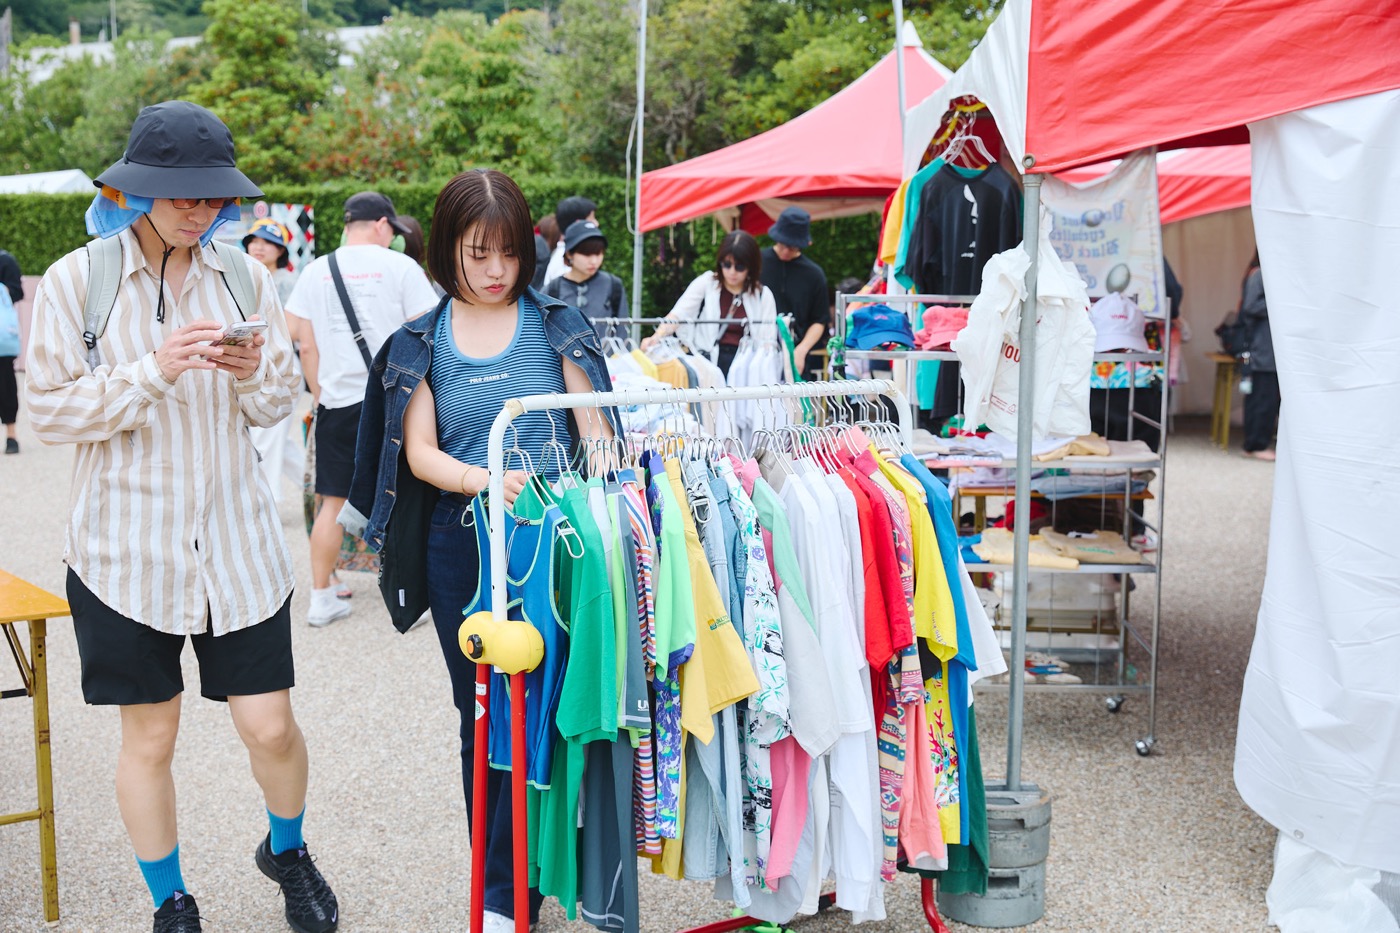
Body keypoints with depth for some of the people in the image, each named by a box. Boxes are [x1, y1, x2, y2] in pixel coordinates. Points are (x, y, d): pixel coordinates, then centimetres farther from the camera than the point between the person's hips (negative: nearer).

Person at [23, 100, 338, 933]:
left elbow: (278, 407, 9)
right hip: (128, 543, -1)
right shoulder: (77, 279, -5)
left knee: (270, 725, 3)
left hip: (234, 537, 2)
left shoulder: (245, 277, 2)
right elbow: (52, 411, -8)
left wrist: (251, 373, -14)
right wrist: (155, 372, -20)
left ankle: (287, 851, 35)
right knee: (149, 737, 9)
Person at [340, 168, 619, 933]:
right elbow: (420, 452, 0)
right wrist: (483, 480, -19)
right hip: (463, 546, 2)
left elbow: (597, 431, 1)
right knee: (481, 714, 10)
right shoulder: (421, 342, 6)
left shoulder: (555, 324, 3)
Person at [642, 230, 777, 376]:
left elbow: (768, 342, 8)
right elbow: (677, 315, -5)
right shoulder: (706, 283, 9)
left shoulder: (763, 295, 12)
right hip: (706, 360, -1)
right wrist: (657, 337, -23)